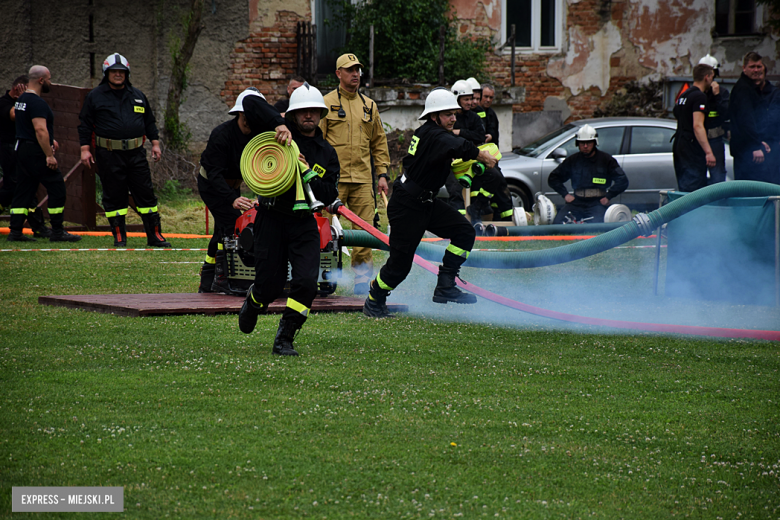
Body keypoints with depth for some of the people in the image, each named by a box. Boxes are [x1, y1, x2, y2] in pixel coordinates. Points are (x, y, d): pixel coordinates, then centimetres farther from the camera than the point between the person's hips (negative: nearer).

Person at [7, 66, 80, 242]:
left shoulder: (21, 100, 15)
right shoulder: (37, 103, -18)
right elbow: (40, 130, -25)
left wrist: (49, 140, 31)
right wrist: (49, 155, -24)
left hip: (21, 149, 10)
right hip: (36, 152, -10)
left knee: (23, 191, 11)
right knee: (57, 189, -3)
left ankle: (15, 232, 8)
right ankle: (57, 232, -1)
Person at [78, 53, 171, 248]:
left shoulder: (137, 96, 14)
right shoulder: (95, 96, 4)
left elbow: (149, 121, 21)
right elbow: (85, 124, 3)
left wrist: (155, 143, 12)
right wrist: (85, 149, -5)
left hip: (136, 153, 3)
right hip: (109, 155, -2)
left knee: (145, 194, 1)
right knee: (114, 197, 1)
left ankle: (155, 235, 6)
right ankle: (119, 237, 10)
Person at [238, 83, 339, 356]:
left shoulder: (326, 153, 7)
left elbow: (329, 196, 0)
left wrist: (308, 174, -14)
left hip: (304, 223, 2)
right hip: (271, 219, -2)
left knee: (306, 281, -15)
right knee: (270, 285, 1)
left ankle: (284, 340, -1)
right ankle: (253, 303, 39)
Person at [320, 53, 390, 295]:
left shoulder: (369, 106, 15)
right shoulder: (326, 103, 3)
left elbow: (379, 143, 21)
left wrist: (382, 173, 13)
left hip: (362, 179, 4)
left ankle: (362, 276, 3)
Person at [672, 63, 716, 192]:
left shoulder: (683, 95, 19)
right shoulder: (700, 96, -11)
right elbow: (697, 126, -21)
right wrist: (708, 152, -25)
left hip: (679, 147, 10)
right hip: (692, 151, -10)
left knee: (683, 190, 11)